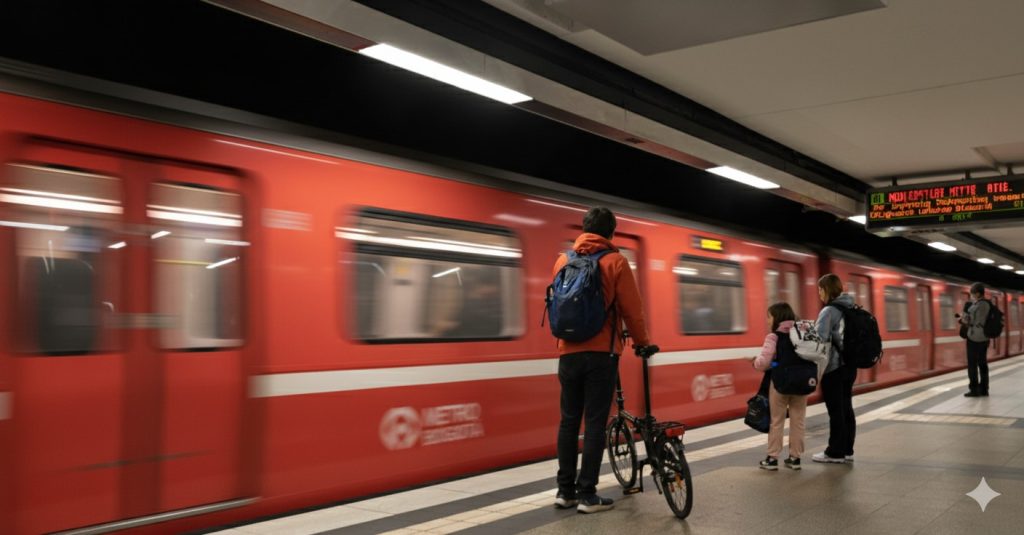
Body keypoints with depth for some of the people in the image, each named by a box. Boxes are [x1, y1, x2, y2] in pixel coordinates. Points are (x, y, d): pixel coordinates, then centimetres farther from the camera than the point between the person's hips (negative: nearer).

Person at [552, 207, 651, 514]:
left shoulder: (563, 260, 8)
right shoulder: (615, 261, -4)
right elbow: (631, 309, -4)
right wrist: (641, 342, 12)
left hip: (568, 353, 4)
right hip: (601, 353, -4)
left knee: (569, 421, 11)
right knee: (595, 423, 0)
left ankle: (565, 490, 14)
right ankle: (587, 495, 2)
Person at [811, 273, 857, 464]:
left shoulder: (829, 311, -15)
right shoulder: (850, 310, 10)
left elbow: (820, 339, -24)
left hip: (833, 368, -8)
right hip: (849, 366, 8)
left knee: (835, 411, 0)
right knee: (846, 409, 12)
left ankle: (835, 452, 7)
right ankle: (847, 450, 19)